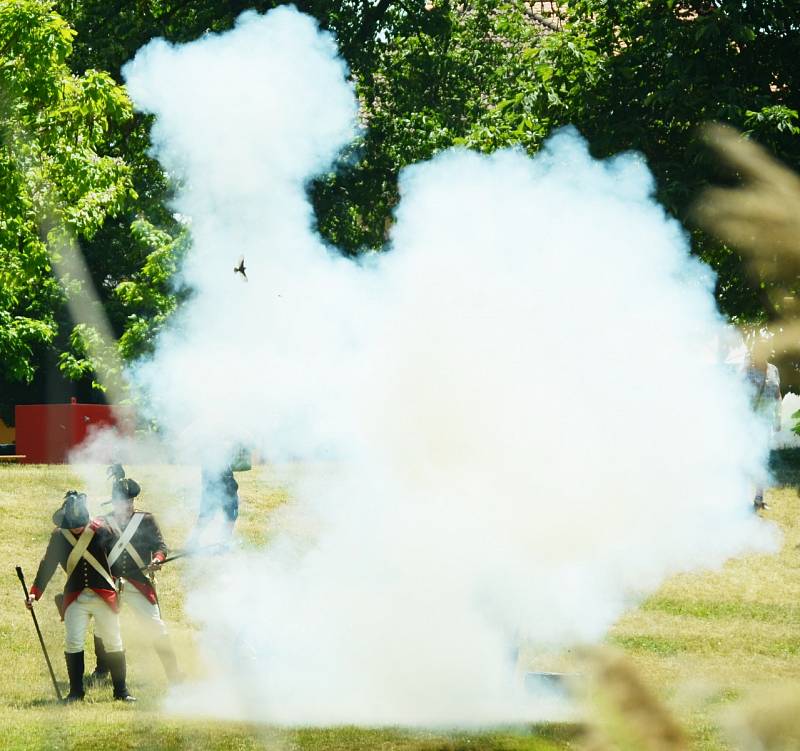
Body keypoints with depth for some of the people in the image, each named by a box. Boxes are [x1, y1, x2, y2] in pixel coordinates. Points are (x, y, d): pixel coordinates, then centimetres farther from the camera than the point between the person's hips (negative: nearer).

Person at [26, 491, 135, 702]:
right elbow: (47, 565, 4)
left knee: (113, 642, 2)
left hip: (104, 596, -1)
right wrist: (35, 593, -2)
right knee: (73, 643, -7)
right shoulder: (59, 536, -1)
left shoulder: (101, 531, -5)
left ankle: (121, 690, 12)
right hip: (75, 598, 1)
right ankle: (76, 691, 4)